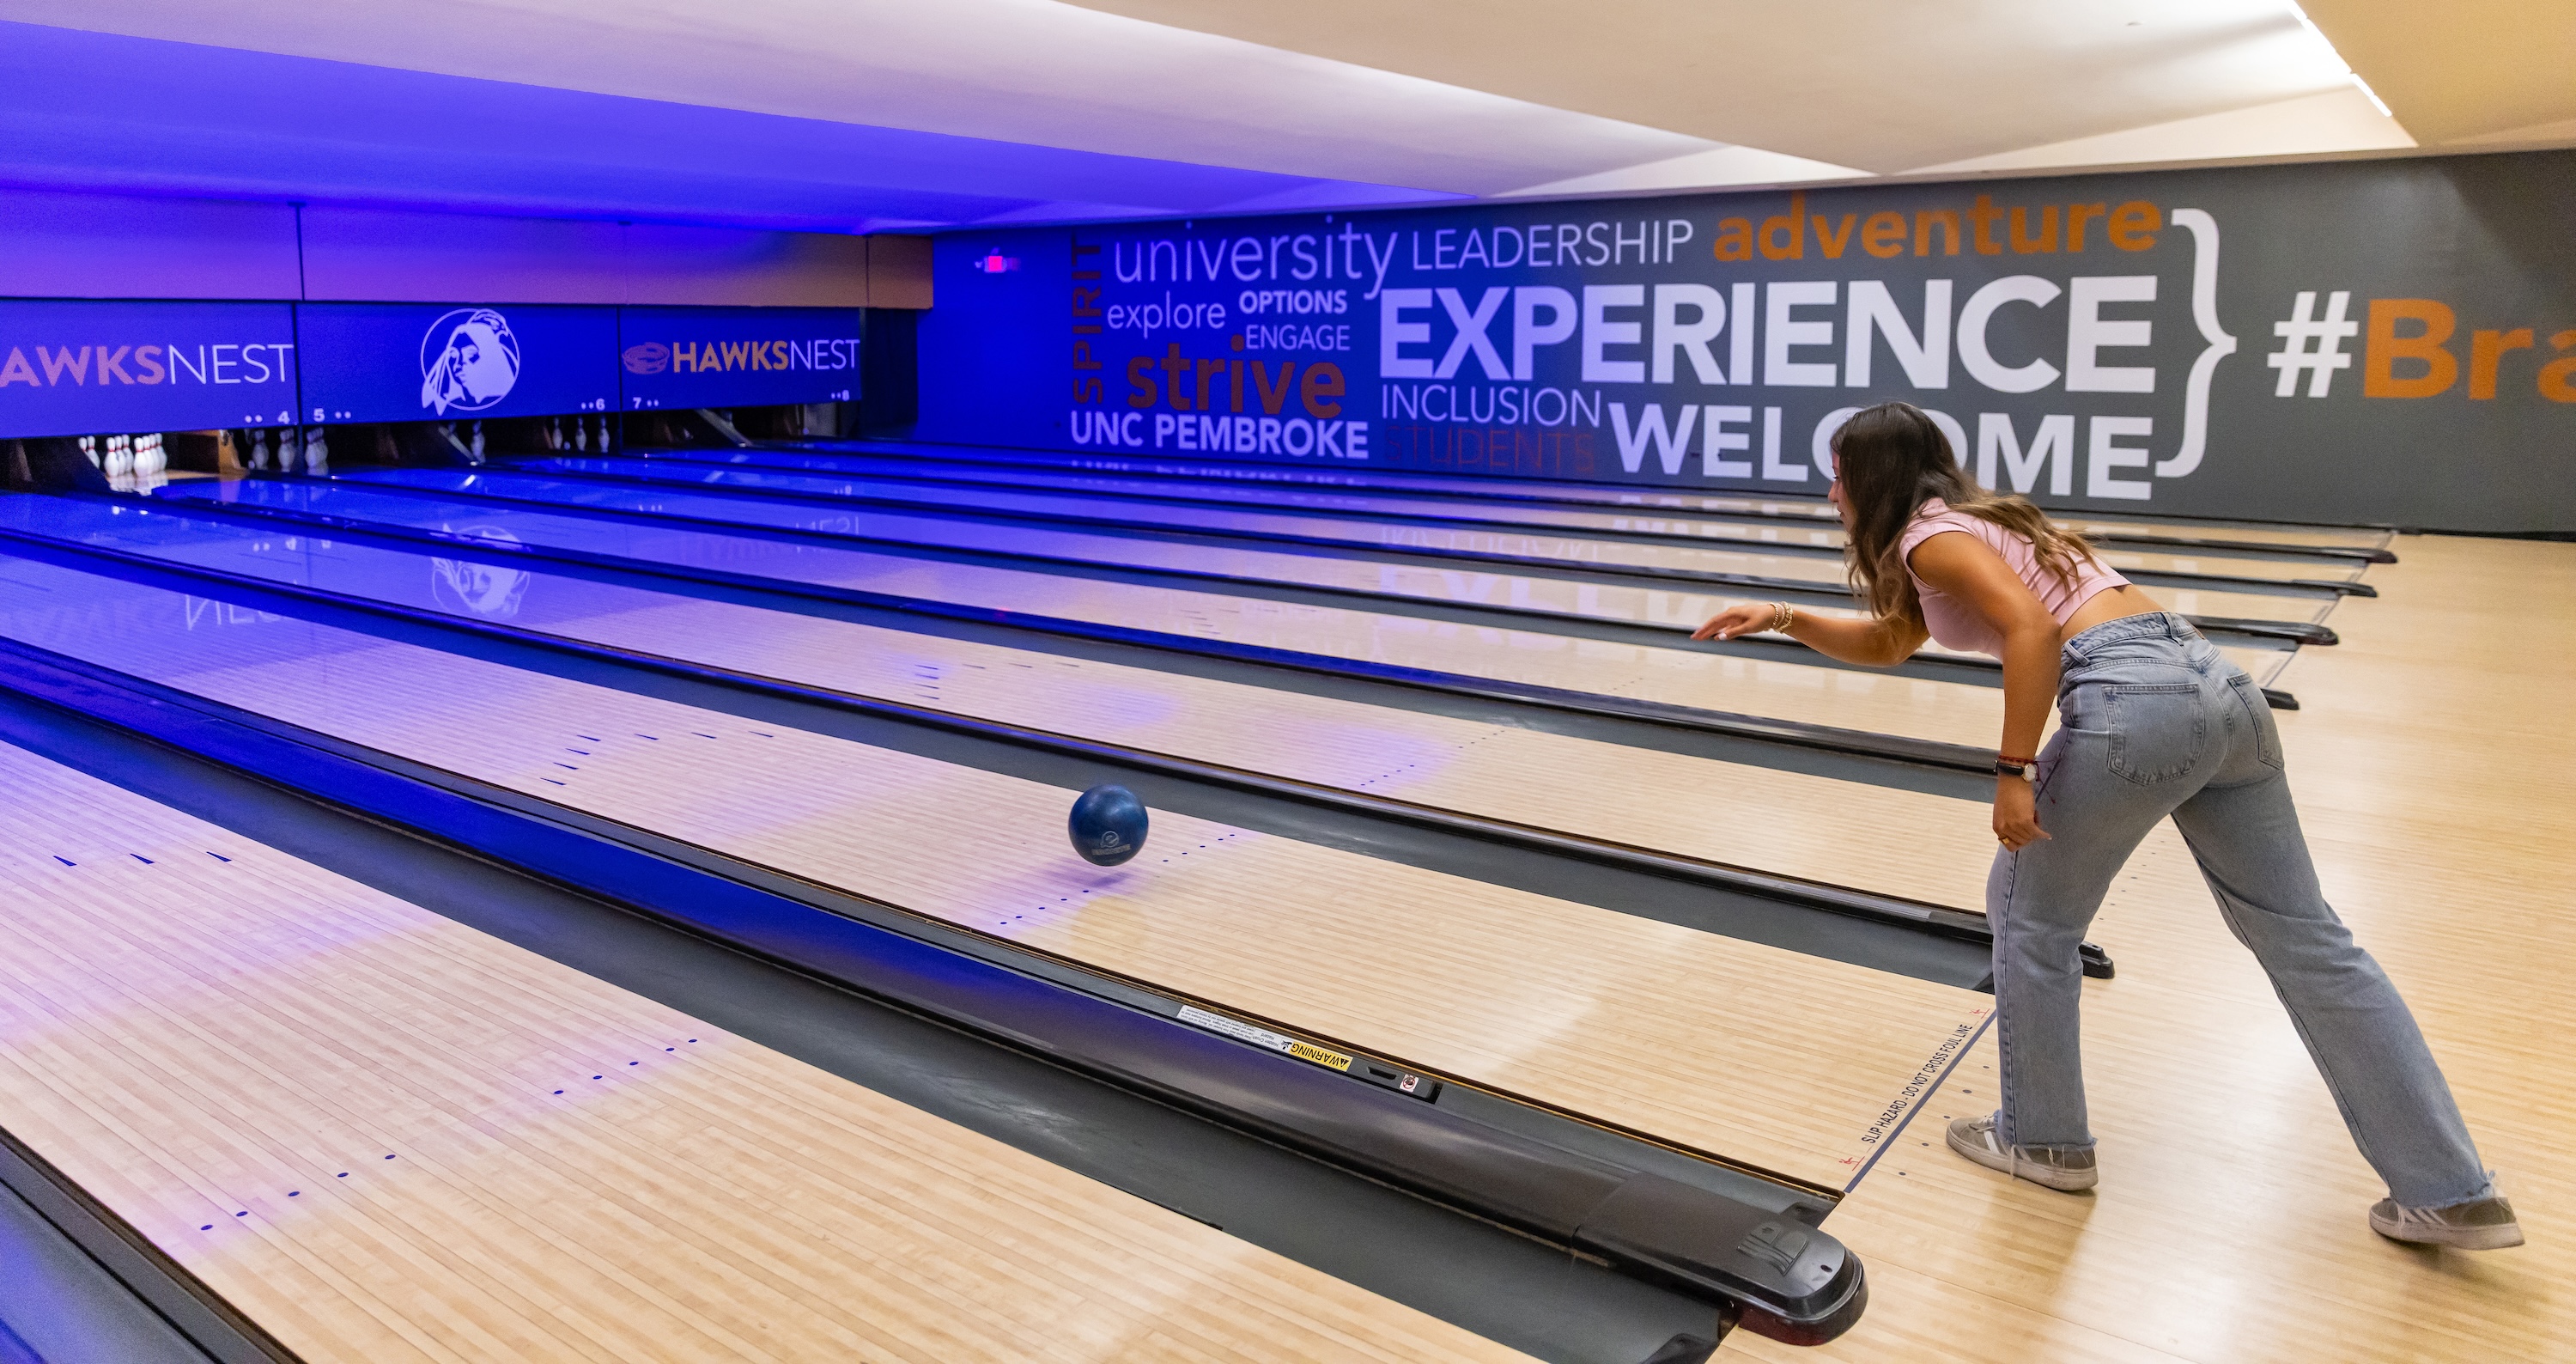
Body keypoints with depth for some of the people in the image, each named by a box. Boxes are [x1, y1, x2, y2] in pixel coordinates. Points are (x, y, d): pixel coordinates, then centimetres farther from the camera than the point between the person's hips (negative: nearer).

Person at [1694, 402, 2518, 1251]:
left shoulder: (1928, 536, 0)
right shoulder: (1970, 524, 29)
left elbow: (2031, 628, -16)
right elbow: (1886, 645, 39)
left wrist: (2013, 773, -13)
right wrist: (1783, 620, 31)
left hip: (2133, 701, -9)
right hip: (2216, 684, 9)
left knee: (2030, 914, 12)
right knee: (2304, 938, 11)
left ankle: (2042, 1139, 25)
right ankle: (2452, 1193, 16)